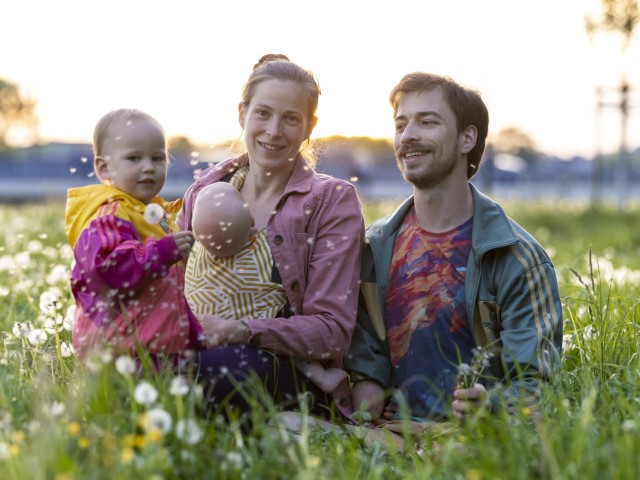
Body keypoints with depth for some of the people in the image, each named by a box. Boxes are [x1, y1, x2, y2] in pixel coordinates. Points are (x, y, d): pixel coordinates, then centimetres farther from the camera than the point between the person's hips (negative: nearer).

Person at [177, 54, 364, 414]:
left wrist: (242, 330, -22)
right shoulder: (205, 190, 12)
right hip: (189, 350, 3)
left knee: (219, 366, -38)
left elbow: (332, 330, -7)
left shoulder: (333, 201, 1)